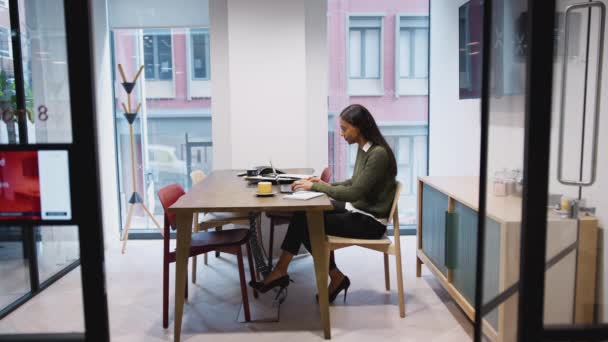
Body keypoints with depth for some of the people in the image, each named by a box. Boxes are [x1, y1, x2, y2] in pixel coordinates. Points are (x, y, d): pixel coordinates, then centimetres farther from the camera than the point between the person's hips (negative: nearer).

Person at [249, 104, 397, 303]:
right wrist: (325, 185, 2)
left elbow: (354, 192, -26)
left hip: (369, 221, -8)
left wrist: (316, 186, -20)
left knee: (307, 223, -13)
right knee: (305, 213, -8)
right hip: (356, 210, 8)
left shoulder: (378, 154, -22)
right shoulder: (363, 149, 6)